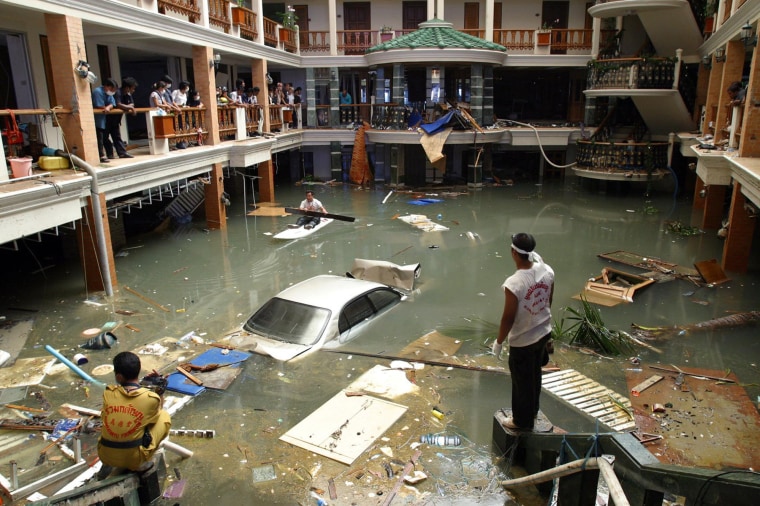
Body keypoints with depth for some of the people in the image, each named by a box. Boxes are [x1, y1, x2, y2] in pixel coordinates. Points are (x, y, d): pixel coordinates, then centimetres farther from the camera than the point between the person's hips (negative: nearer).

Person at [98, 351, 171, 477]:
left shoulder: (108, 393, -8)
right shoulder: (151, 398, -15)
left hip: (105, 456, 4)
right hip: (134, 459, -4)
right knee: (164, 416, 11)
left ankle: (107, 464, 22)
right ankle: (141, 464, 9)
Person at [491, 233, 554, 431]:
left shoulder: (513, 284, -31)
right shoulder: (547, 271, -11)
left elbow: (508, 318, -22)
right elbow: (549, 301, 5)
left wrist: (499, 342, -7)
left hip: (522, 341, -7)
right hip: (544, 332, 7)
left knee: (522, 381, 14)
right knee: (535, 375, 27)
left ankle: (523, 421, 34)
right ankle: (532, 410, 48)